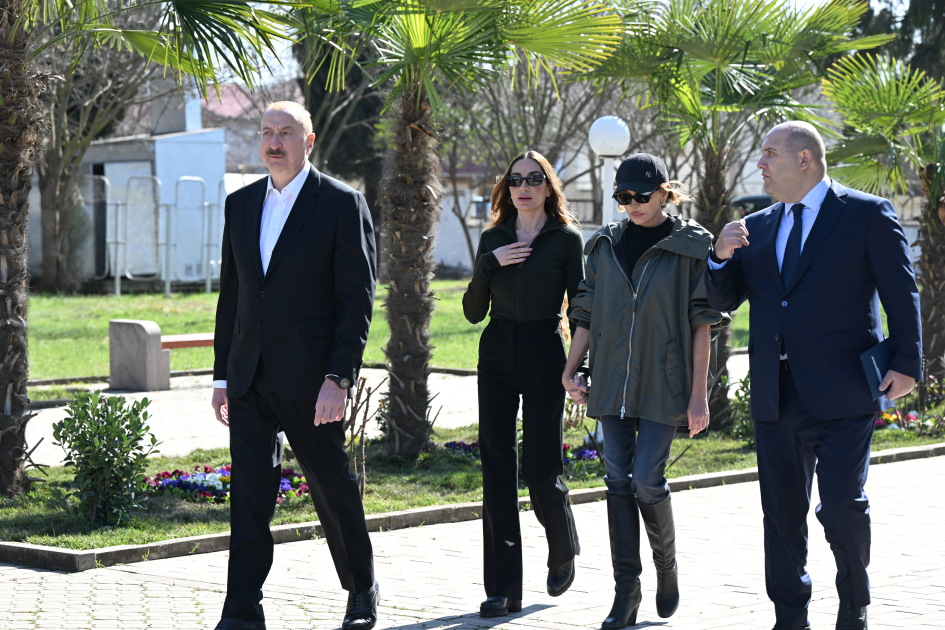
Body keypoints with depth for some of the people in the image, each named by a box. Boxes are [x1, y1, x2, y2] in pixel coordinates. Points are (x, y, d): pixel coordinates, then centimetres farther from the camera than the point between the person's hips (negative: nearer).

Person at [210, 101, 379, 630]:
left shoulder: (342, 204, -5)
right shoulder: (241, 204, 12)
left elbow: (357, 299, -9)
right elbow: (231, 295, 16)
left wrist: (338, 378, -16)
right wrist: (222, 374, 12)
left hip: (310, 379, -4)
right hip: (250, 381, 4)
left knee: (334, 488, 9)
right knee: (249, 493, -1)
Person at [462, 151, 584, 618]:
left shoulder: (566, 239, 0)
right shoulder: (493, 239, 10)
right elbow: (473, 312, 6)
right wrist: (489, 263, -8)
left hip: (544, 356, -3)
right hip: (496, 355, 4)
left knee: (540, 467, -6)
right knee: (497, 469, 0)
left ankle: (563, 552, 27)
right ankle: (503, 588, 4)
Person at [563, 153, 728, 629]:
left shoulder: (689, 245, -2)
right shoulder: (606, 245, 9)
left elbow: (702, 324, -4)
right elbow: (586, 313, 14)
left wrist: (699, 394, -8)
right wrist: (571, 371, 5)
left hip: (663, 382, -4)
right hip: (612, 380, 4)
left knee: (647, 479, -9)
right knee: (618, 480, 2)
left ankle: (667, 565, 19)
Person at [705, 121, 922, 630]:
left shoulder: (867, 214, 0)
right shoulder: (758, 228, 15)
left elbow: (901, 294, -3)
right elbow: (723, 301, 15)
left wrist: (906, 364, -10)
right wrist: (722, 257, -4)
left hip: (841, 394, -5)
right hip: (776, 396, 5)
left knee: (841, 504, -9)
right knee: (781, 512, 8)